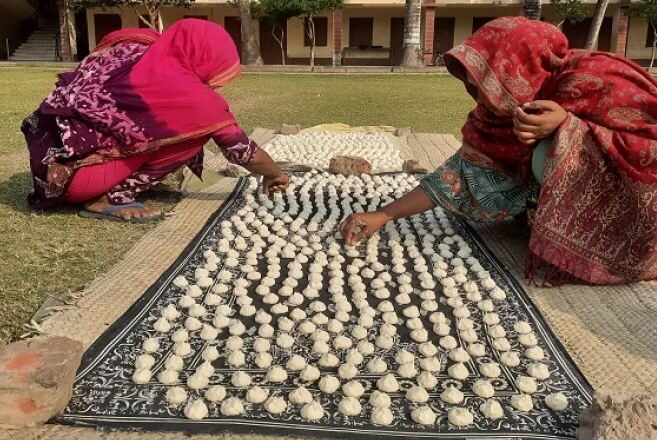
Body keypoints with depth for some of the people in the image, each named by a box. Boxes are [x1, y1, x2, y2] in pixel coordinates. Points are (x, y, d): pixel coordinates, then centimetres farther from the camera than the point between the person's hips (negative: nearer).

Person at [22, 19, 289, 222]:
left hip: (47, 151, 8)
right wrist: (274, 175, 14)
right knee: (196, 131, -9)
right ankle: (110, 199, -7)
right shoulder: (188, 93, -14)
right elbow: (240, 148, -4)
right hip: (70, 172, -8)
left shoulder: (139, 45, 4)